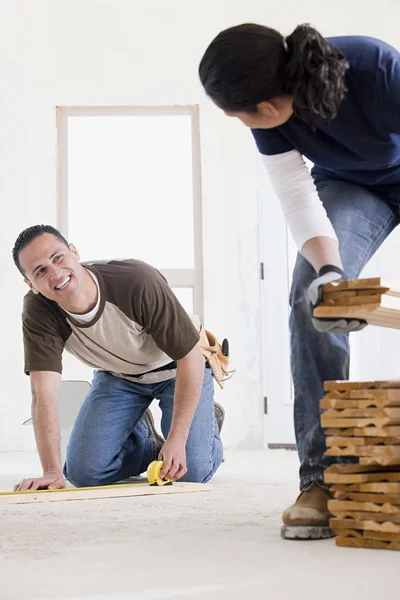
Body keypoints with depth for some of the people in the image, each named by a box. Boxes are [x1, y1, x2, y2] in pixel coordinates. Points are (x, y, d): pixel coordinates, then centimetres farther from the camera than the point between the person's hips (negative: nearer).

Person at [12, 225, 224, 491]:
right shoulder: (38, 312, -27)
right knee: (84, 473, -9)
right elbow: (44, 394, -29)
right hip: (118, 375, 3)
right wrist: (52, 471, -41)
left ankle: (208, 420, 18)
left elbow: (190, 355, -29)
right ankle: (141, 436, 22)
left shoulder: (138, 282, -37)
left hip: (176, 367, -3)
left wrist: (176, 439, -30)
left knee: (192, 470, -18)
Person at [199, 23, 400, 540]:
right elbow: (301, 203, -25)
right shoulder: (270, 125, -25)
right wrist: (328, 272, -43)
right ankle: (322, 475, -19)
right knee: (312, 295, -20)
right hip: (351, 185, 3)